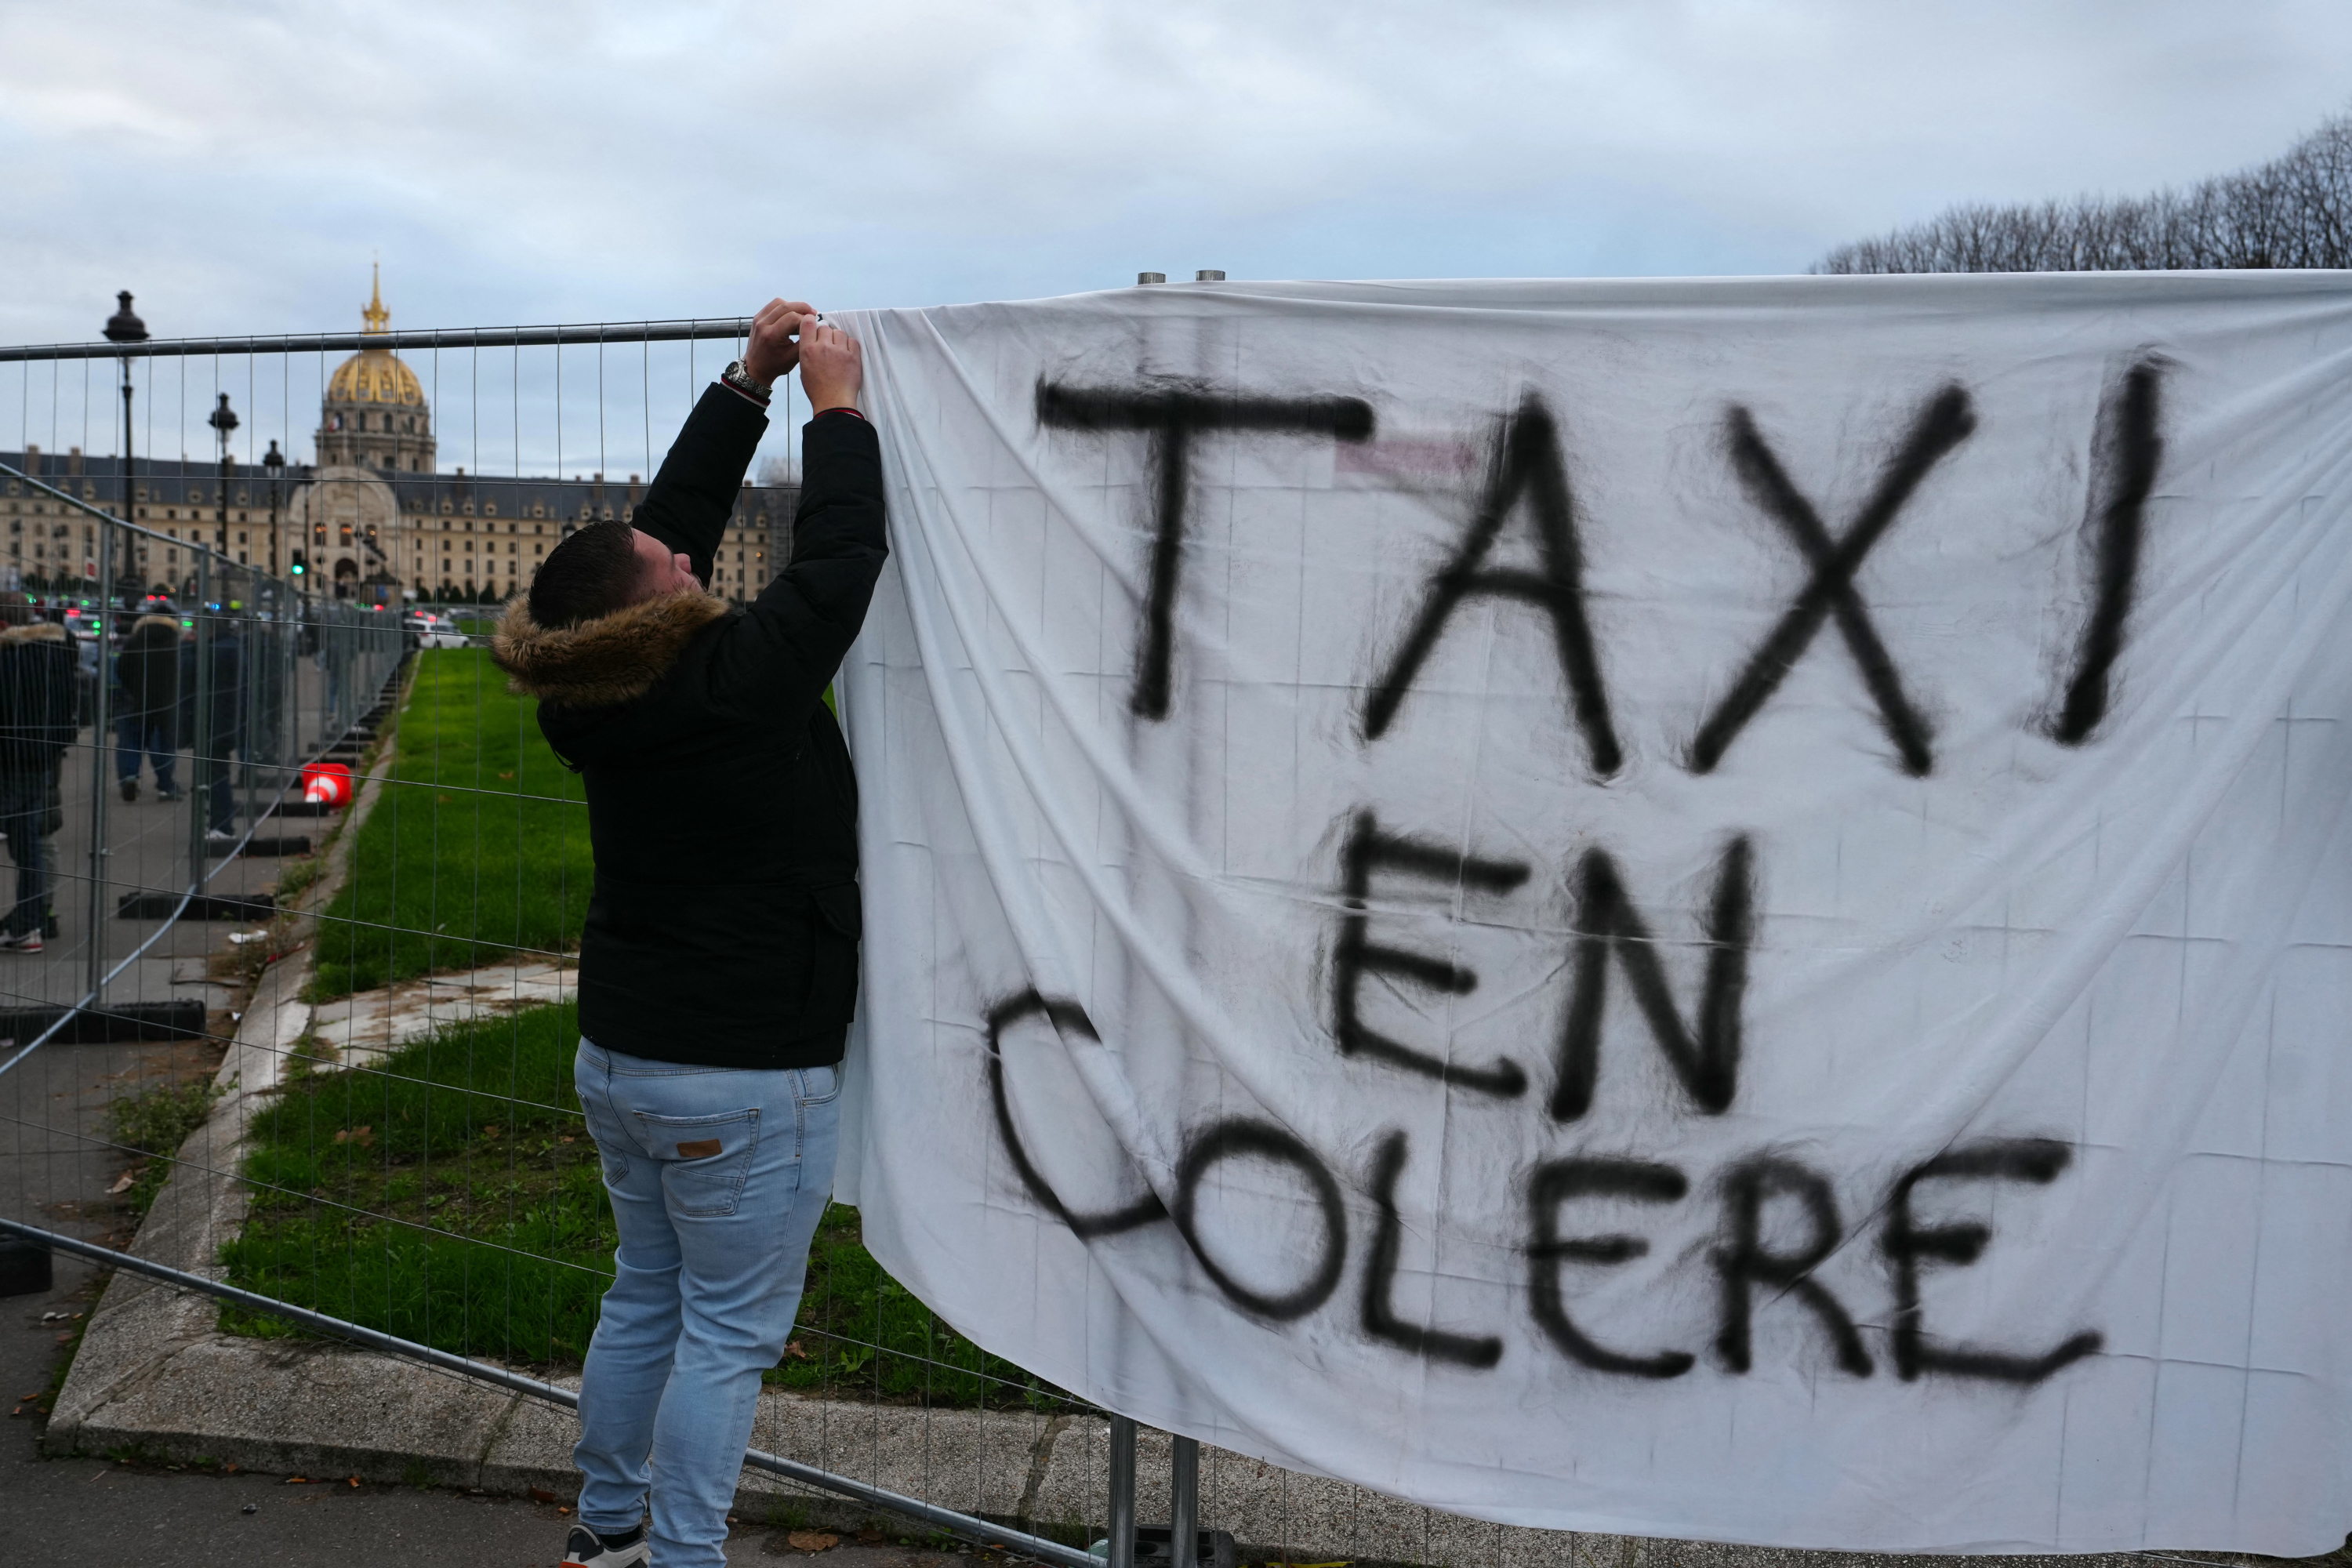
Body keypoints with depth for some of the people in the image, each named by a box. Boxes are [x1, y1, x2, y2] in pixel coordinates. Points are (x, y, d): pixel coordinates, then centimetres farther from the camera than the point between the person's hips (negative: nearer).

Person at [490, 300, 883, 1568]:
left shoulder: (601, 695, -1)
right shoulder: (733, 687, -22)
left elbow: (681, 509, 9)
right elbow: (838, 561, -13)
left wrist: (749, 384, 11)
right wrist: (835, 404, -3)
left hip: (619, 1057, 8)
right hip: (744, 1081, -8)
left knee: (644, 1295, 22)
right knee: (729, 1333, 4)